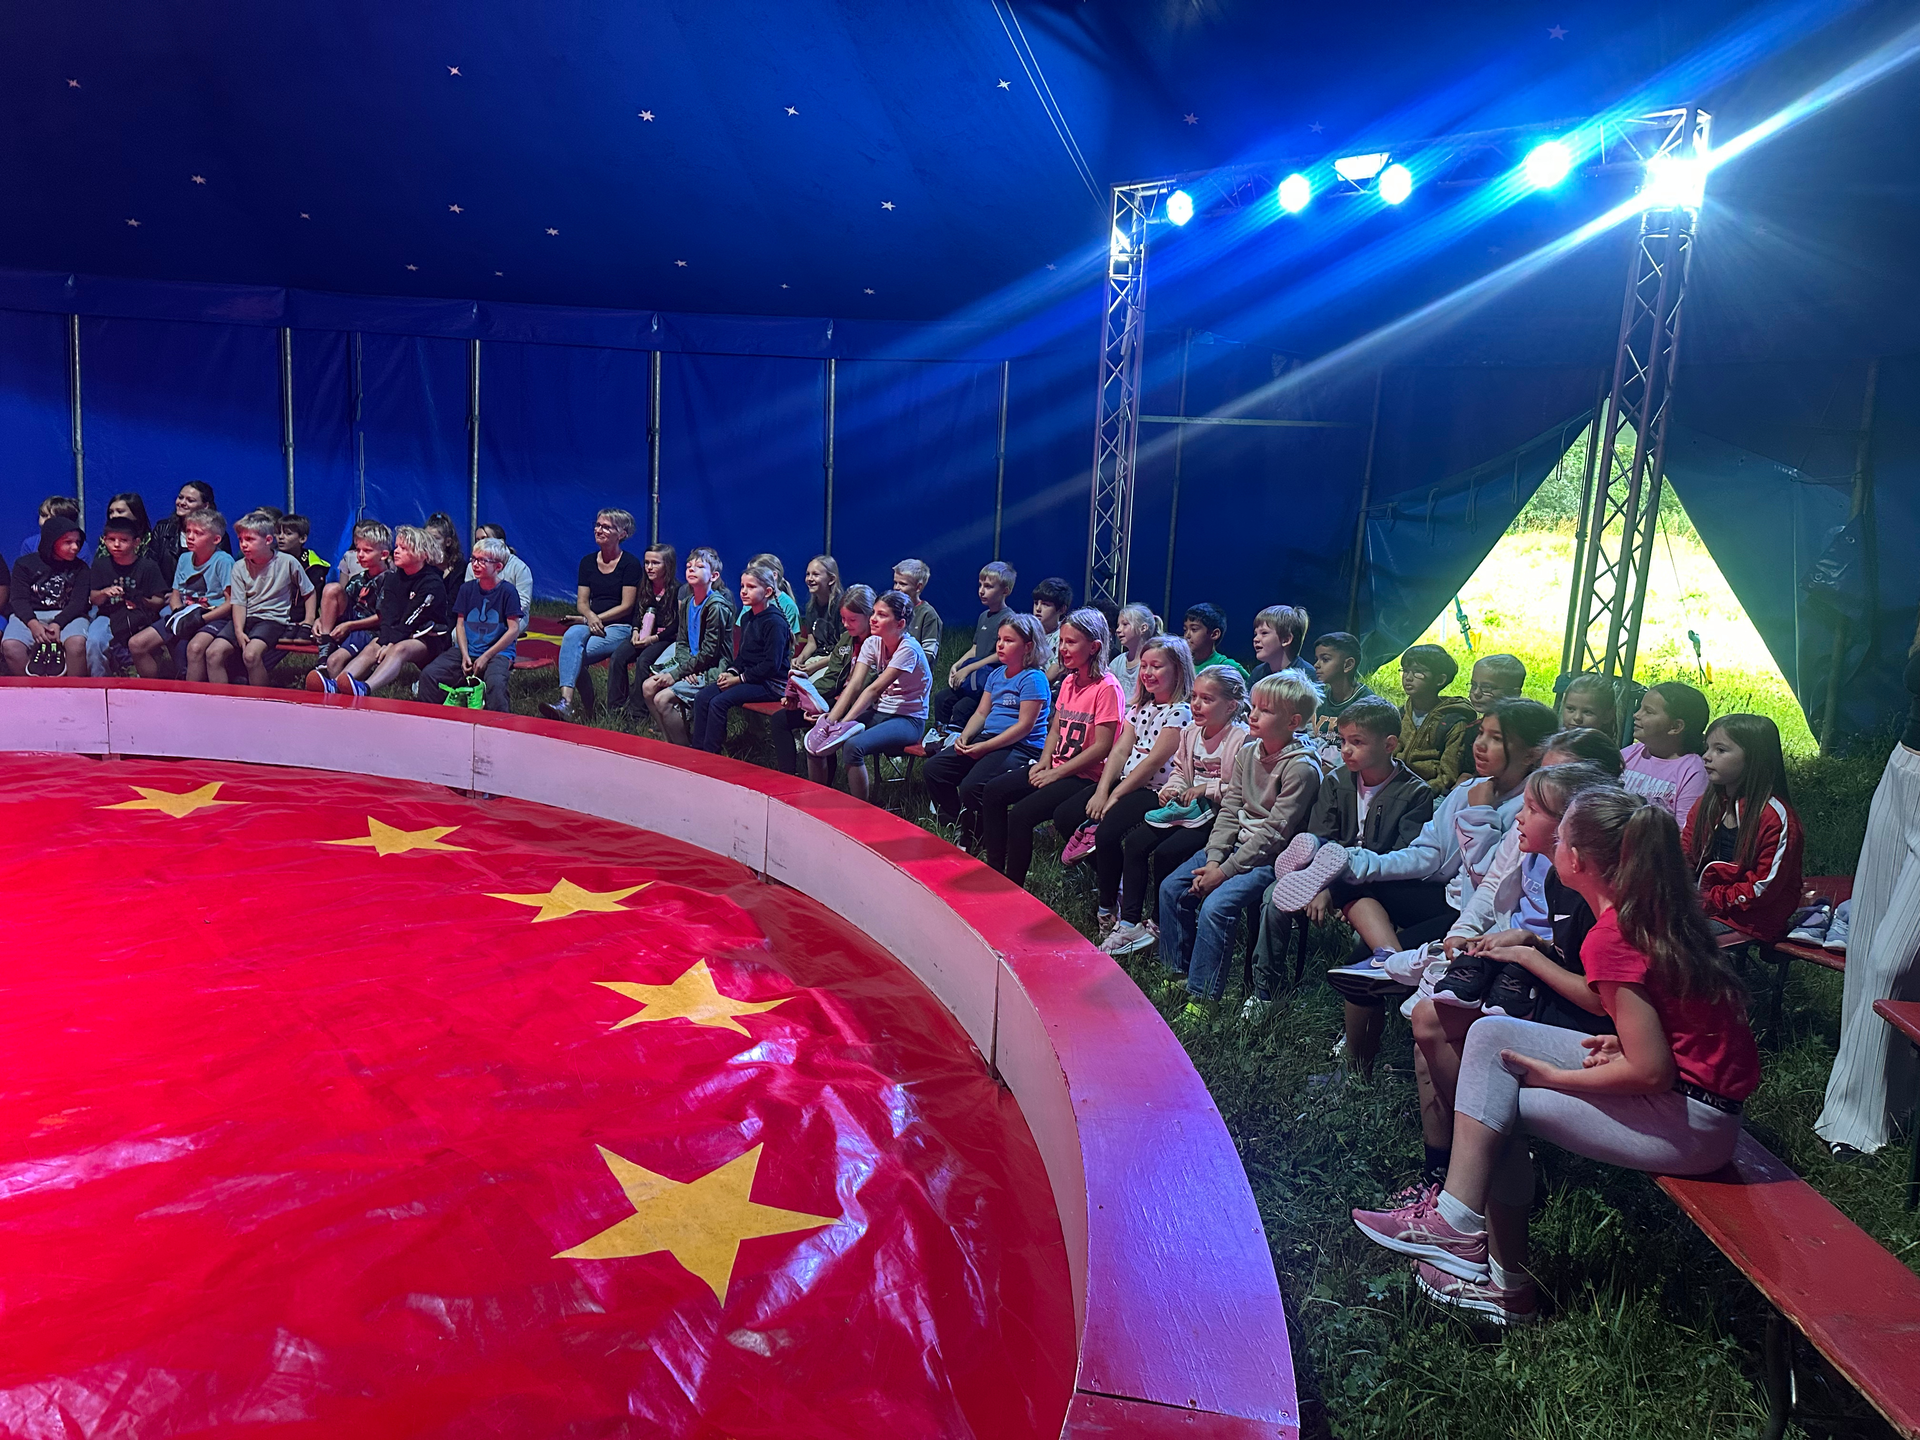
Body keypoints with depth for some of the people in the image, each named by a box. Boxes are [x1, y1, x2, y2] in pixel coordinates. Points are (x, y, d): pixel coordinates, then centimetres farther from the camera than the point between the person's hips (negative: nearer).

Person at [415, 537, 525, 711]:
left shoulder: (507, 591, -5)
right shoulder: (467, 588, 8)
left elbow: (514, 629, -9)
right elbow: (460, 624, 9)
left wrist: (485, 657, -13)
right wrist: (465, 656, -7)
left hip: (497, 652, -4)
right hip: (467, 650, 5)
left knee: (495, 682, -35)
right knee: (429, 673, -15)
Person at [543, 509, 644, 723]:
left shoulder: (630, 564, -2)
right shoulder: (587, 562, 14)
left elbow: (627, 606, -6)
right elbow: (581, 602, 11)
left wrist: (598, 618, -13)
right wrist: (590, 617, -11)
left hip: (620, 627, -5)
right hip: (591, 622, 5)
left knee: (578, 653, -29)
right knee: (571, 636, -30)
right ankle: (566, 702, -35)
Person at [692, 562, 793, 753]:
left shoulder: (775, 621, -15)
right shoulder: (747, 617, 13)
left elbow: (772, 664, -20)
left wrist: (740, 679, -16)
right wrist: (731, 672, 1)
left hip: (772, 683, -9)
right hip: (749, 677, 9)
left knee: (719, 702, -22)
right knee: (701, 698, -5)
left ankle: (710, 756, -14)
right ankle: (697, 751, -3)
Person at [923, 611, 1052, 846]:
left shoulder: (1033, 679, -9)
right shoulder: (997, 674, 18)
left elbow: (1025, 725, -15)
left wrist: (984, 747, -18)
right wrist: (964, 737, -2)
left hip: (1021, 747, -9)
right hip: (988, 739, 9)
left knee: (971, 787, -30)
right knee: (932, 769, -4)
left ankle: (969, 840, -4)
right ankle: (956, 824, 10)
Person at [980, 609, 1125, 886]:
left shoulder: (1107, 688, -15)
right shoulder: (1069, 681, 11)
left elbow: (1102, 747, -18)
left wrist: (1056, 773, -16)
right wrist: (1044, 762, -2)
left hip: (1085, 777, -9)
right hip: (1058, 767, 9)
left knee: (1021, 814, -23)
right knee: (993, 793, -3)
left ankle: (1013, 887, -7)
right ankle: (995, 872, 4)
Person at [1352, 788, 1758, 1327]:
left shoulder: (1610, 939, -22)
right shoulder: (1659, 910, 5)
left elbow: (1652, 1071, -22)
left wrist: (1554, 1075, -9)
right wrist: (1624, 1039, 1)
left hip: (1689, 1122, -9)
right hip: (1701, 1089, 9)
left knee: (1499, 1103, -1)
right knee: (1491, 1033, 1)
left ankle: (1506, 1280, 11)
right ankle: (1461, 1225, 3)